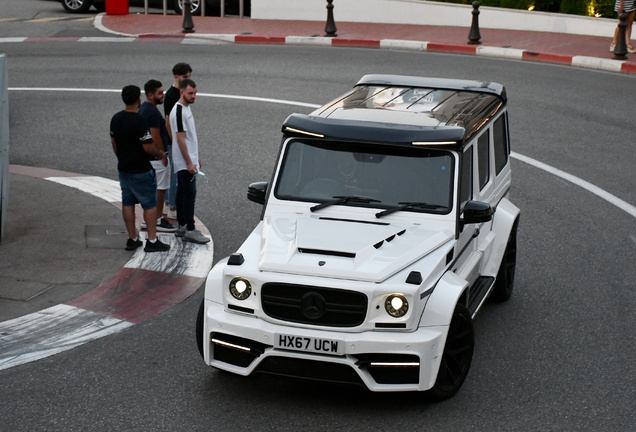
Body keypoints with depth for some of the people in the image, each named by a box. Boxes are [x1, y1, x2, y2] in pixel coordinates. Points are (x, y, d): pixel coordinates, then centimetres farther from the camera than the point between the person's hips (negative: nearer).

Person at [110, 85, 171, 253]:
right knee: (149, 204, 2)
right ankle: (152, 241, 3)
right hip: (141, 170, -7)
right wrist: (160, 154, -3)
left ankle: (132, 239, 18)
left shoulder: (116, 119, 1)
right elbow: (148, 147, -22)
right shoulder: (139, 121, -23)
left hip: (123, 168, 7)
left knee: (127, 203, 12)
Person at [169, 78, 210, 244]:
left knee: (182, 192, 13)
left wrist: (196, 159, 21)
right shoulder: (179, 111, -19)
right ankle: (189, 230, -6)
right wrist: (189, 162, -21)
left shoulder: (186, 108, 12)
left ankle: (182, 227, 20)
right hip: (184, 162, -10)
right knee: (190, 193, -8)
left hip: (188, 161, 10)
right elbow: (180, 138, -21)